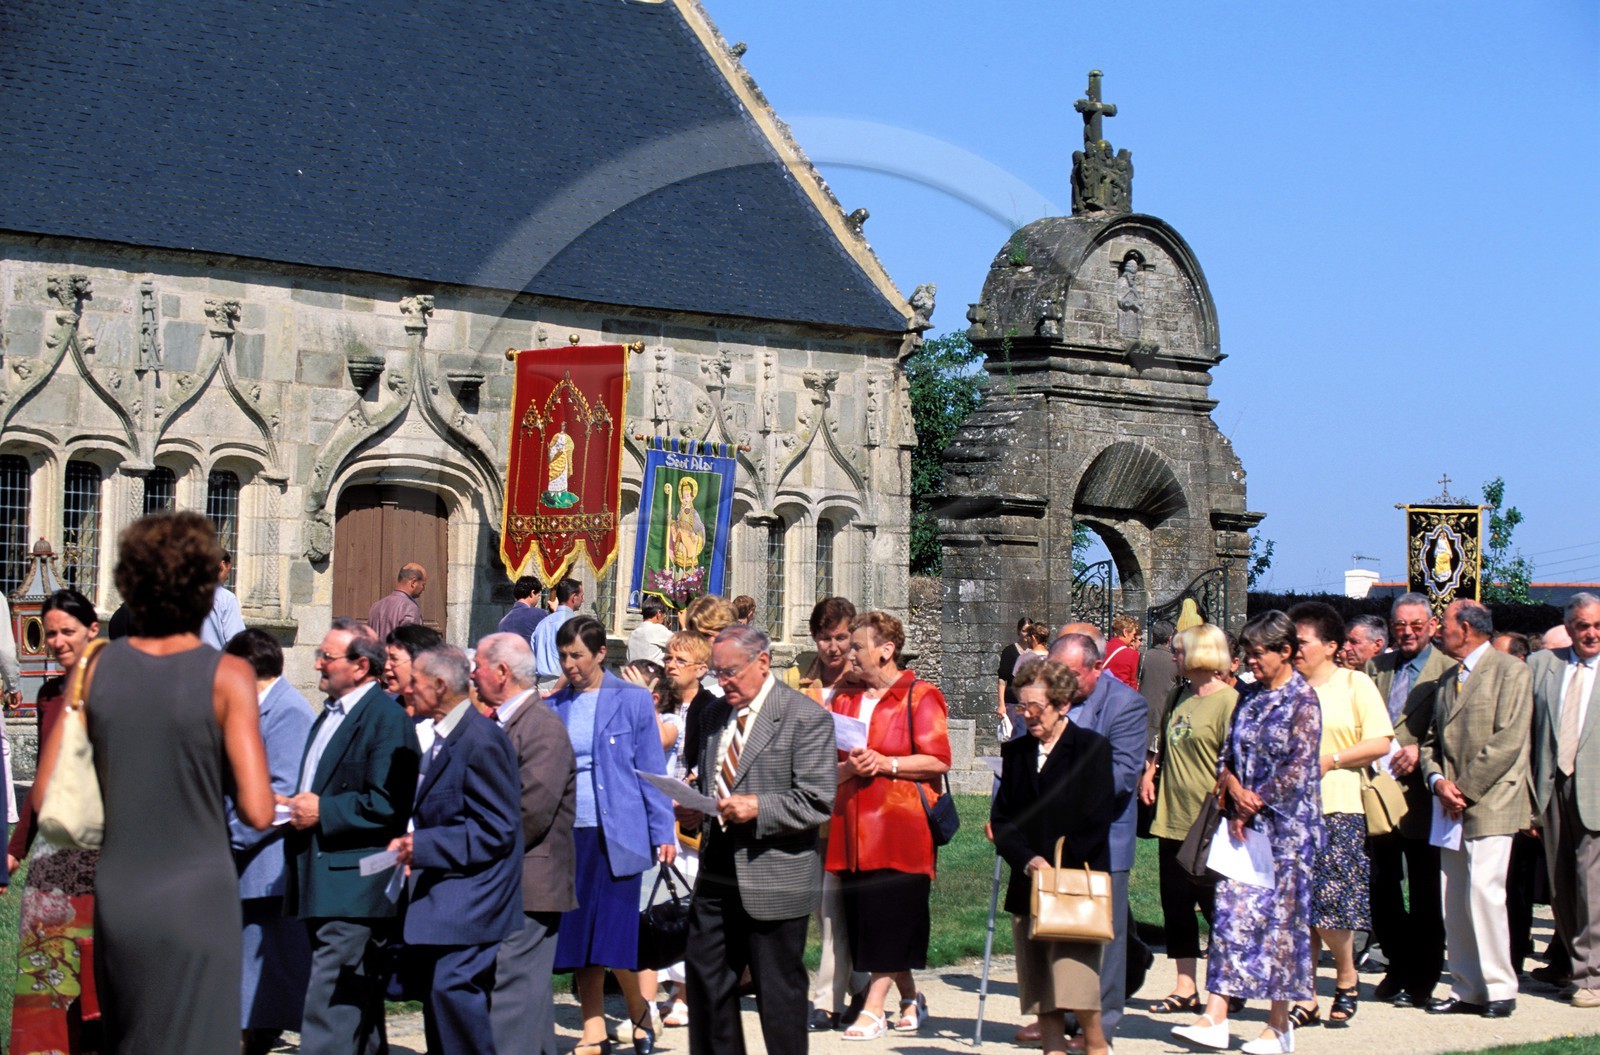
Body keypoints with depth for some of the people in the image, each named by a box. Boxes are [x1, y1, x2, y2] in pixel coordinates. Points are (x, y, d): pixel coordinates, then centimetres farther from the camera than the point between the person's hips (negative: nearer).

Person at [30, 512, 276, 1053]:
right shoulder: (227, 677, -12)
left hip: (117, 902, 4)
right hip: (198, 904, -4)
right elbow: (257, 811, -15)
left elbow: (46, 795, -1)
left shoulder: (95, 668, -1)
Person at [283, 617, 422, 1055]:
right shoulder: (328, 716, 20)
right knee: (359, 1012, 16)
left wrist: (322, 813, -17)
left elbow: (387, 805, -21)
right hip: (324, 888, 10)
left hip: (354, 889, -10)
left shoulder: (387, 719, -12)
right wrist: (295, 807, 10)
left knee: (329, 1018, -14)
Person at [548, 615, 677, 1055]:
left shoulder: (631, 700, 1)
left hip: (615, 833, -4)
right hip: (567, 835, 4)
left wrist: (663, 833, -3)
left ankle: (639, 1012, 20)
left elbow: (651, 769, 2)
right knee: (579, 938, 5)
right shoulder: (553, 708, 10)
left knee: (614, 938, -6)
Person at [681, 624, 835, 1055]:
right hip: (717, 874, 7)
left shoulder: (806, 717, -8)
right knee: (705, 983, 8)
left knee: (779, 993, 2)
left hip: (774, 881, -7)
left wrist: (758, 809, -24)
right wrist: (693, 812, 3)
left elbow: (817, 803, -13)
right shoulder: (715, 715, 14)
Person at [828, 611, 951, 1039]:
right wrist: (848, 767, -7)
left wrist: (887, 764, -17)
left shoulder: (920, 697, -2)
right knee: (862, 914, 5)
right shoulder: (845, 701, 16)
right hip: (854, 824, 6)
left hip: (901, 824, -6)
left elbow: (938, 761, -9)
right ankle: (911, 1000, 19)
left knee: (891, 915, -8)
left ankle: (874, 1008, -4)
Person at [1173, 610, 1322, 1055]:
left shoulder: (1303, 700, -7)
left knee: (1278, 918, -1)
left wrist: (1255, 803, -9)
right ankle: (1214, 1018, -3)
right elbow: (1227, 755, 12)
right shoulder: (1249, 697, 12)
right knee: (1230, 913, -1)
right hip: (1244, 823, 6)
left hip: (1285, 827, -6)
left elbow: (1297, 768, -13)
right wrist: (1235, 790, -7)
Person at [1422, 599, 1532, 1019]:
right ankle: (1467, 989, 10)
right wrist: (1438, 781, -2)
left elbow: (1508, 740, -12)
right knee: (1453, 901, 4)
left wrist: (1465, 789, -13)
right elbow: (1432, 740, 19)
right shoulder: (1449, 678, 20)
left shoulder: (1510, 671, -4)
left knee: (1483, 892, -13)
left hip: (1491, 804, -7)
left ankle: (1499, 988, -5)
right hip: (1453, 807, 7)